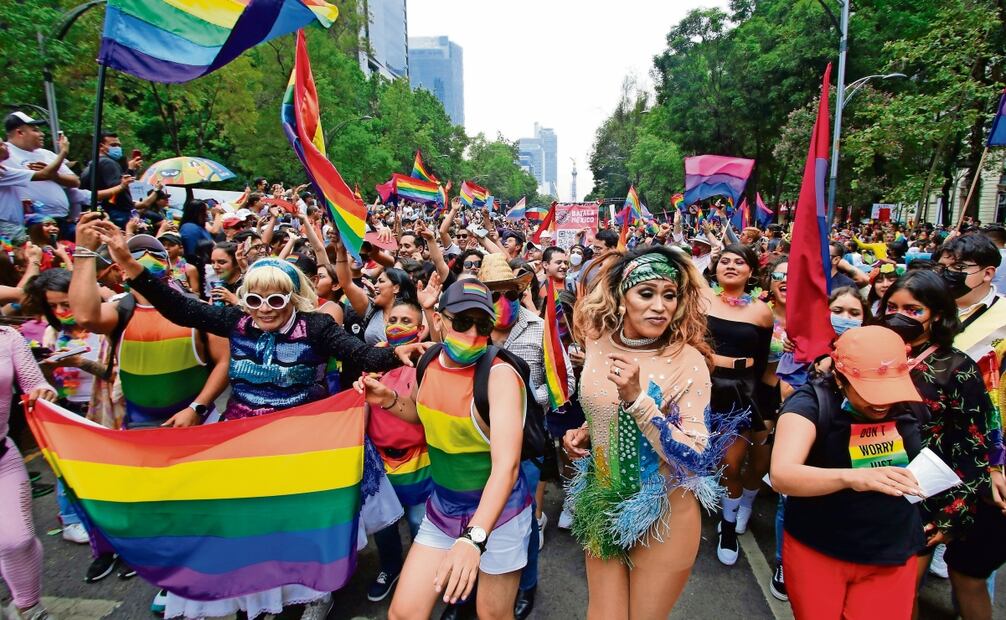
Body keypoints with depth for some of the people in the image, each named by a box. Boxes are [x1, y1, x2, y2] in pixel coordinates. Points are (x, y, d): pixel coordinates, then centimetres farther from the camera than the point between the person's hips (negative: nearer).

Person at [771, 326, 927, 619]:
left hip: (893, 556, 4)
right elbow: (781, 475, -35)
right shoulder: (812, 403, -21)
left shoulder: (911, 402, -5)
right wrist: (851, 477, -48)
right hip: (816, 551, -3)